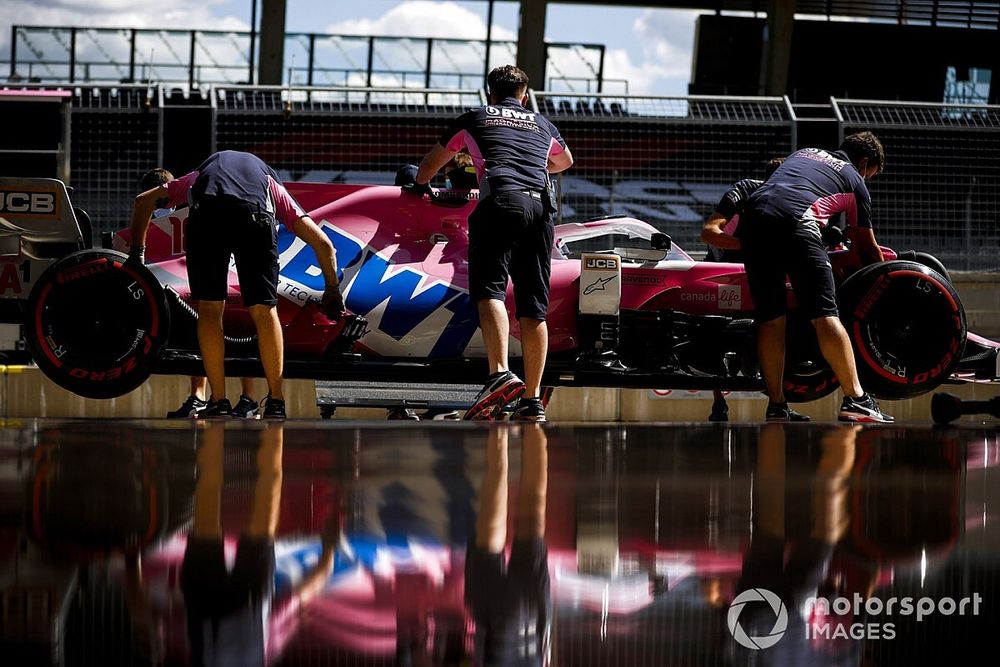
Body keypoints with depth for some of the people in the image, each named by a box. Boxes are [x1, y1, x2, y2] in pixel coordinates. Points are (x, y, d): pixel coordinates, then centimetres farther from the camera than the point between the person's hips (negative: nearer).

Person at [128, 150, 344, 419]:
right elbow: (322, 242, 36)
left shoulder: (198, 176, 45)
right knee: (265, 311, 11)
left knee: (209, 309, 12)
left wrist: (136, 253, 43)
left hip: (206, 214, 0)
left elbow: (144, 200, 40)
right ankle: (275, 403, 12)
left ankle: (219, 403, 11)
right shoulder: (274, 187, 41)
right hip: (256, 215, 0)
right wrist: (333, 290, 47)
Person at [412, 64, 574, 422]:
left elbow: (430, 164, 38)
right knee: (534, 306, 4)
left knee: (489, 289, -12)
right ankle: (532, 401, 2)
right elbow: (565, 161, 54)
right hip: (540, 206, 3)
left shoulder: (475, 118, 24)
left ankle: (500, 373, -35)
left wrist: (420, 185, 58)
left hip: (499, 201, -3)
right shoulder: (542, 124, 31)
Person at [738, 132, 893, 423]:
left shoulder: (804, 153, 36)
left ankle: (776, 407, 9)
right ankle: (855, 400, -11)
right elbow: (868, 249, 31)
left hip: (753, 215, 5)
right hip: (795, 221, -5)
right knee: (825, 314, -6)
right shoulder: (854, 180, 24)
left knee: (770, 318, 9)